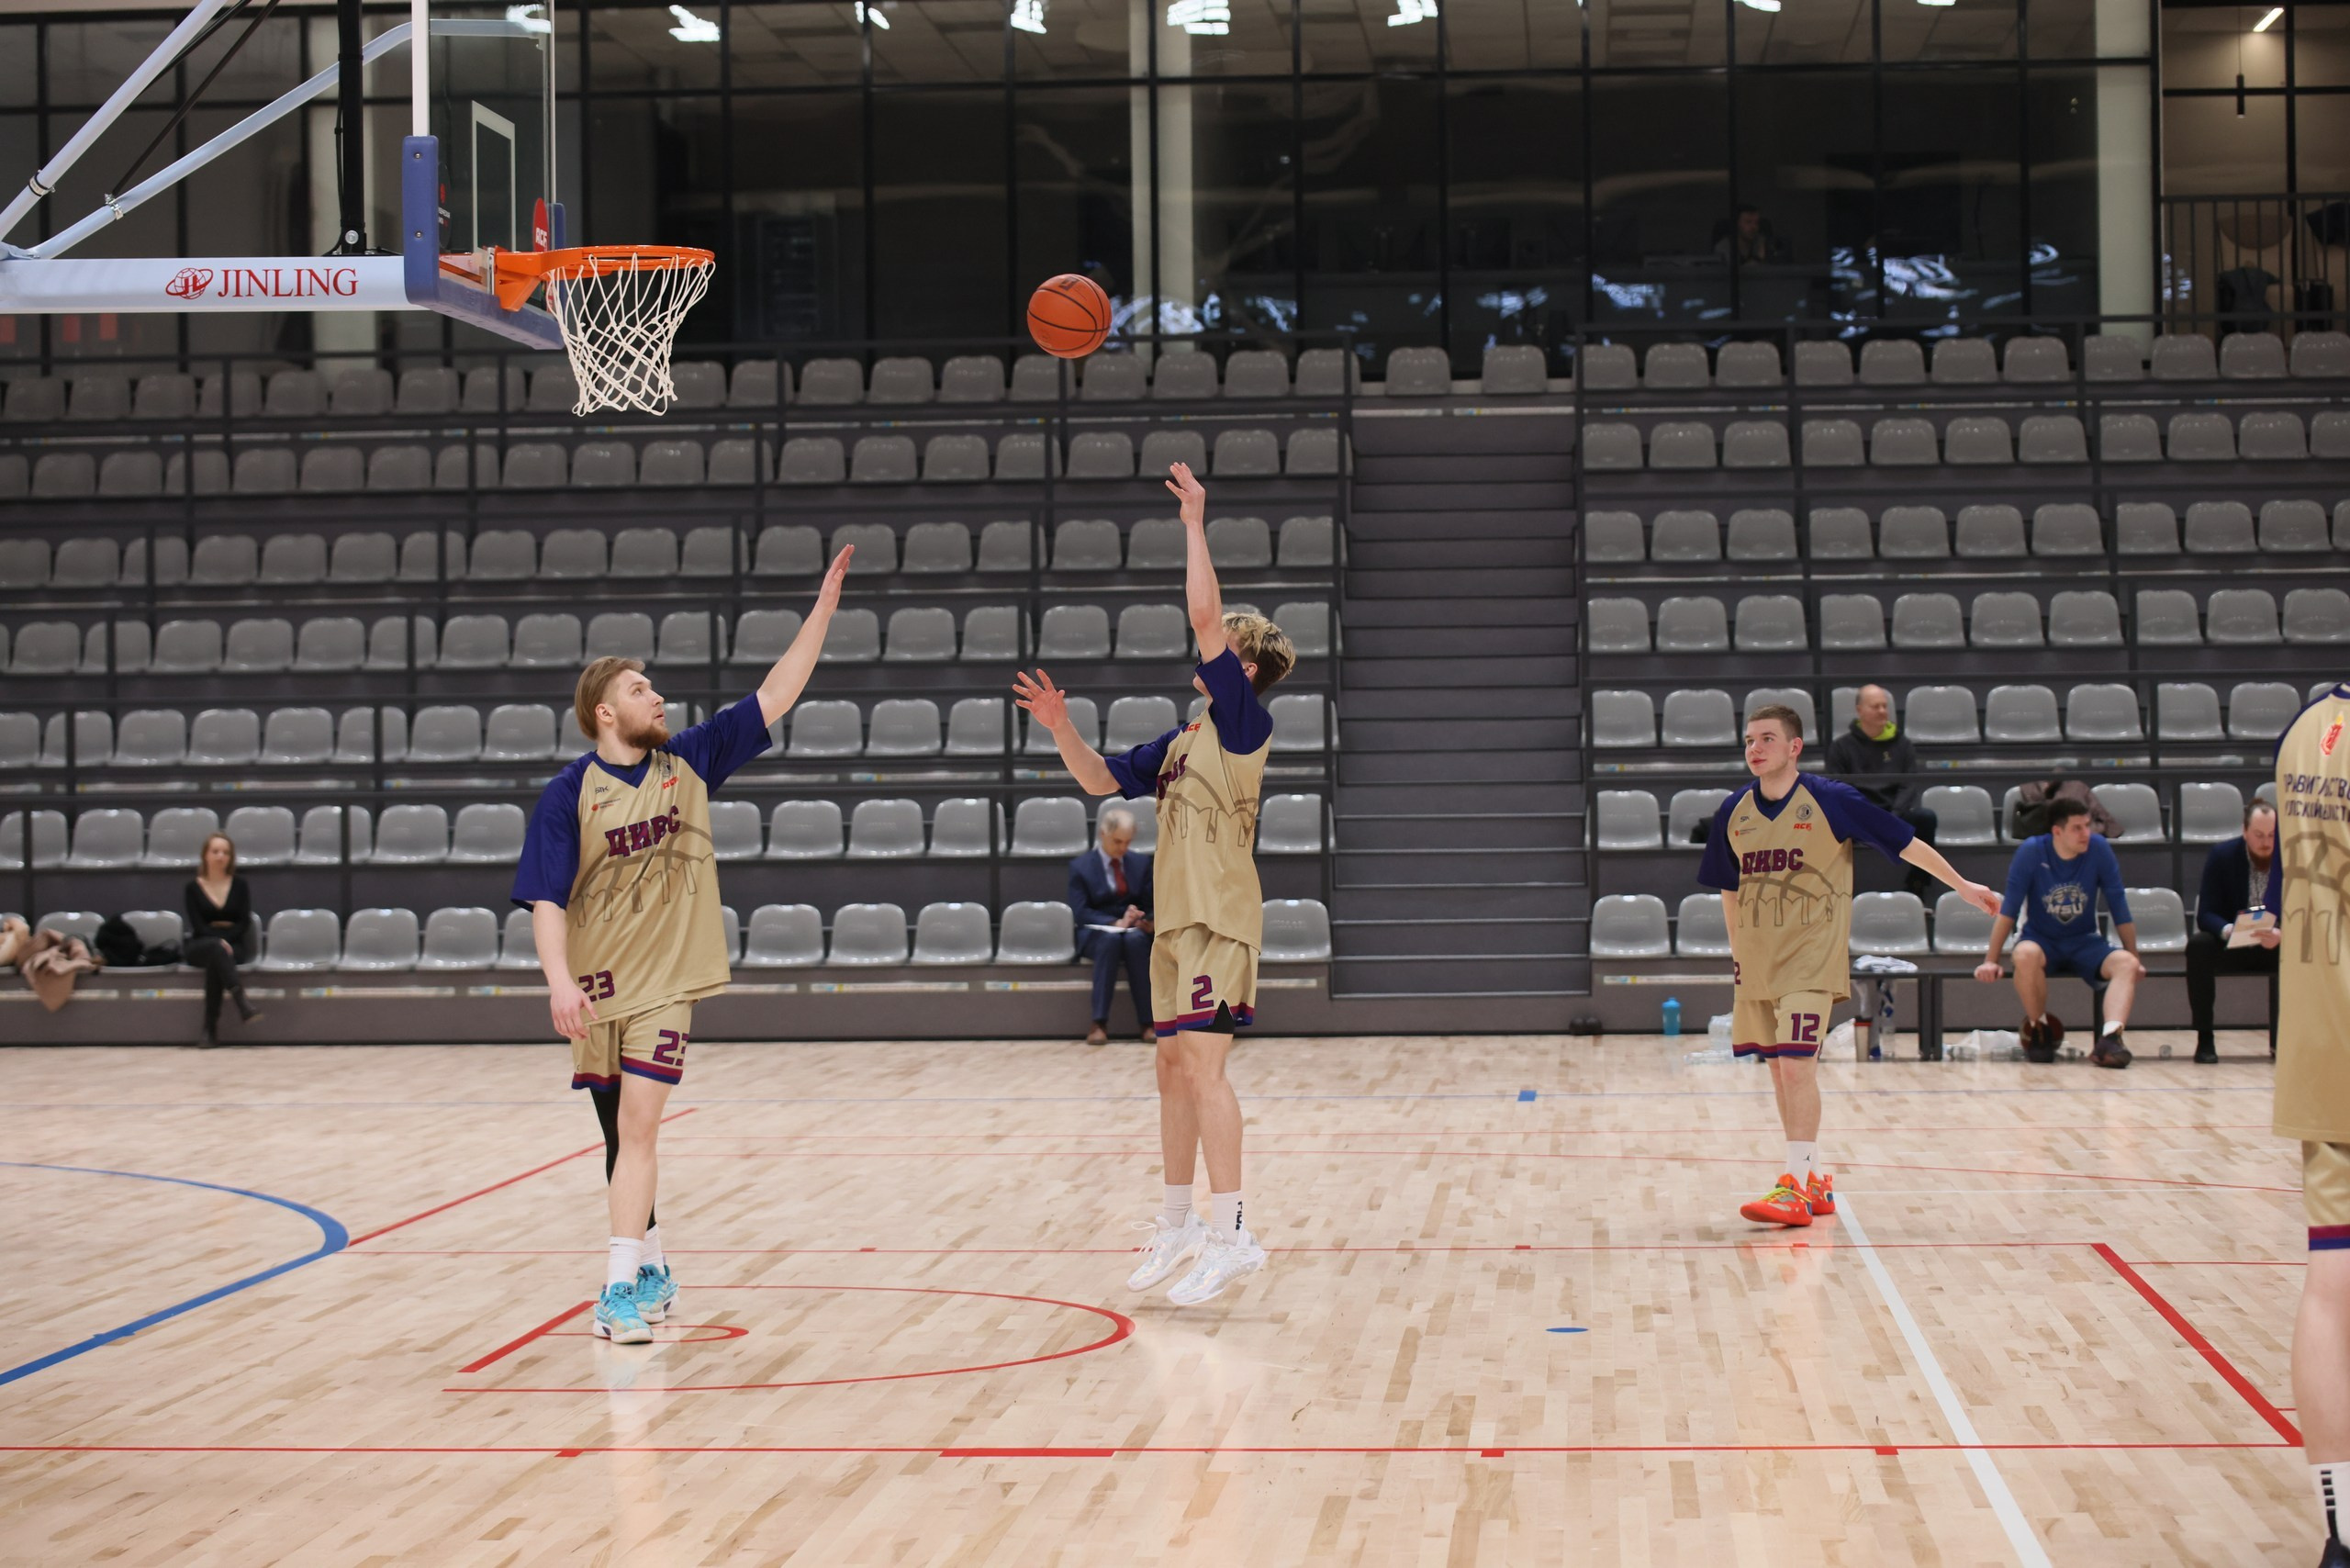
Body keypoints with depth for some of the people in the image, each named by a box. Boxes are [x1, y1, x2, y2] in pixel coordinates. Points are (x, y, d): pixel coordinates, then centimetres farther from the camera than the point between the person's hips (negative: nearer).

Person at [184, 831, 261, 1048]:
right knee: (216, 949, -38)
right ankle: (241, 1002, -55)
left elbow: (244, 922, -1)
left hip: (234, 944, 1)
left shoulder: (239, 886, 8)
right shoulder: (192, 888, 5)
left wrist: (225, 940, -19)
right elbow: (198, 926, -6)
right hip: (201, 947, 0)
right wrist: (218, 941, -24)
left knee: (215, 961, -36)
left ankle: (211, 1027, -40)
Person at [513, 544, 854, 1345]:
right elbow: (546, 897, -10)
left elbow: (772, 699, 3)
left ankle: (622, 1286, -16)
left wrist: (822, 611, -3)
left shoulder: (688, 760, 2)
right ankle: (651, 1267, 28)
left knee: (635, 1126, -12)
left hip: (665, 982, 0)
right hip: (596, 985, 0)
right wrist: (558, 977, -24)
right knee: (620, 1133, 11)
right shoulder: (570, 793, -7)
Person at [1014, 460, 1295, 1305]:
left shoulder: (1243, 722, -7)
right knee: (1174, 1067, 13)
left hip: (1218, 918, -9)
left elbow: (1204, 616, -16)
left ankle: (1231, 1234, -16)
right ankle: (1177, 1223, 22)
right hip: (1176, 918, 9)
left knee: (1201, 1064, -15)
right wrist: (1060, 726, 6)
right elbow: (1101, 779, 21)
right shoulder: (1182, 741, 16)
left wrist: (1195, 524, -12)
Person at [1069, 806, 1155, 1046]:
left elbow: (1151, 906, 11)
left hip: (1134, 932, 2)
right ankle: (1099, 1023, -41)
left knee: (1135, 939, -36)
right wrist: (1117, 922, -22)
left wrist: (1144, 921, -13)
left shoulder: (1141, 863, 13)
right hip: (1096, 934, -2)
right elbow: (1081, 913, -8)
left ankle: (1147, 1023, -35)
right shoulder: (1080, 867, 2)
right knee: (1111, 938, -39)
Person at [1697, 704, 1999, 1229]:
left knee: (1796, 1065, -15)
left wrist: (1962, 884, 4)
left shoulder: (1831, 801, -9)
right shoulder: (1734, 812, 4)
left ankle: (1796, 1187, -12)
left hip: (1811, 960, -5)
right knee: (1779, 1069, 9)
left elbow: (1904, 842, -1)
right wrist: (1737, 950, 16)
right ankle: (1815, 1180, 21)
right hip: (1756, 961, 5)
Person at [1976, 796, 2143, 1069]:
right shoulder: (2031, 851, -12)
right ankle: (2040, 1031, -14)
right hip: (2041, 940, -2)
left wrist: (2134, 958, 1)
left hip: (2084, 944, 2)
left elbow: (2119, 909, -1)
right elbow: (2009, 909, -10)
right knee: (2025, 955, -37)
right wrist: (1991, 961, -14)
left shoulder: (2099, 849, -8)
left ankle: (2109, 1038, -46)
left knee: (2126, 964, -29)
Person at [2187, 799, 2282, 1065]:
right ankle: (2204, 1039, -24)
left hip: (2276, 946, 1)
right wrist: (2228, 930, -37)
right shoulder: (2222, 856, -8)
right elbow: (2205, 914, -13)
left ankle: (2280, 1039, -16)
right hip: (2229, 945, -1)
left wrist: (2282, 935, -35)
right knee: (2198, 945, -32)